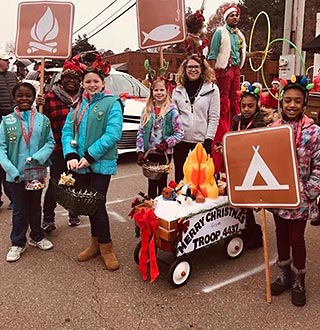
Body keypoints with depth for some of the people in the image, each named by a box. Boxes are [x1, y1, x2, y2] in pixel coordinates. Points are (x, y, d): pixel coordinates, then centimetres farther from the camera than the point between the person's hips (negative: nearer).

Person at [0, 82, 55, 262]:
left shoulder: (43, 120, -1)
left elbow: (50, 142, 0)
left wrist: (37, 158, -17)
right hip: (16, 174, -1)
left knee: (35, 207, 17)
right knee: (19, 210, 8)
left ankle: (37, 237, 35)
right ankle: (18, 243, 24)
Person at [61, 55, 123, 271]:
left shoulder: (112, 103, -4)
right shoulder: (78, 105, 13)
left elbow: (112, 134, -15)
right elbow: (67, 131, 6)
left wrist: (90, 156, -18)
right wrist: (71, 156, -12)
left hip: (101, 163, -5)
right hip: (80, 165, 6)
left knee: (98, 204, -5)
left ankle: (106, 247, 12)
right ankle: (96, 243, 28)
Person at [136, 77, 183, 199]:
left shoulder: (172, 110, -7)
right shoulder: (147, 110, 4)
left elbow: (179, 133, -7)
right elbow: (140, 132, 4)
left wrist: (167, 143, -18)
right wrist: (140, 151, -3)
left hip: (165, 153, -3)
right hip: (149, 153, 3)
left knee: (162, 182, 8)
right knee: (151, 183, 13)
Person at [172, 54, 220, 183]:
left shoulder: (212, 89, 1)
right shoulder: (177, 90, 9)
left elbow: (214, 117, -3)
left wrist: (209, 140, -9)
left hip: (201, 140, -2)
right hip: (181, 140, 3)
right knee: (180, 176, 9)